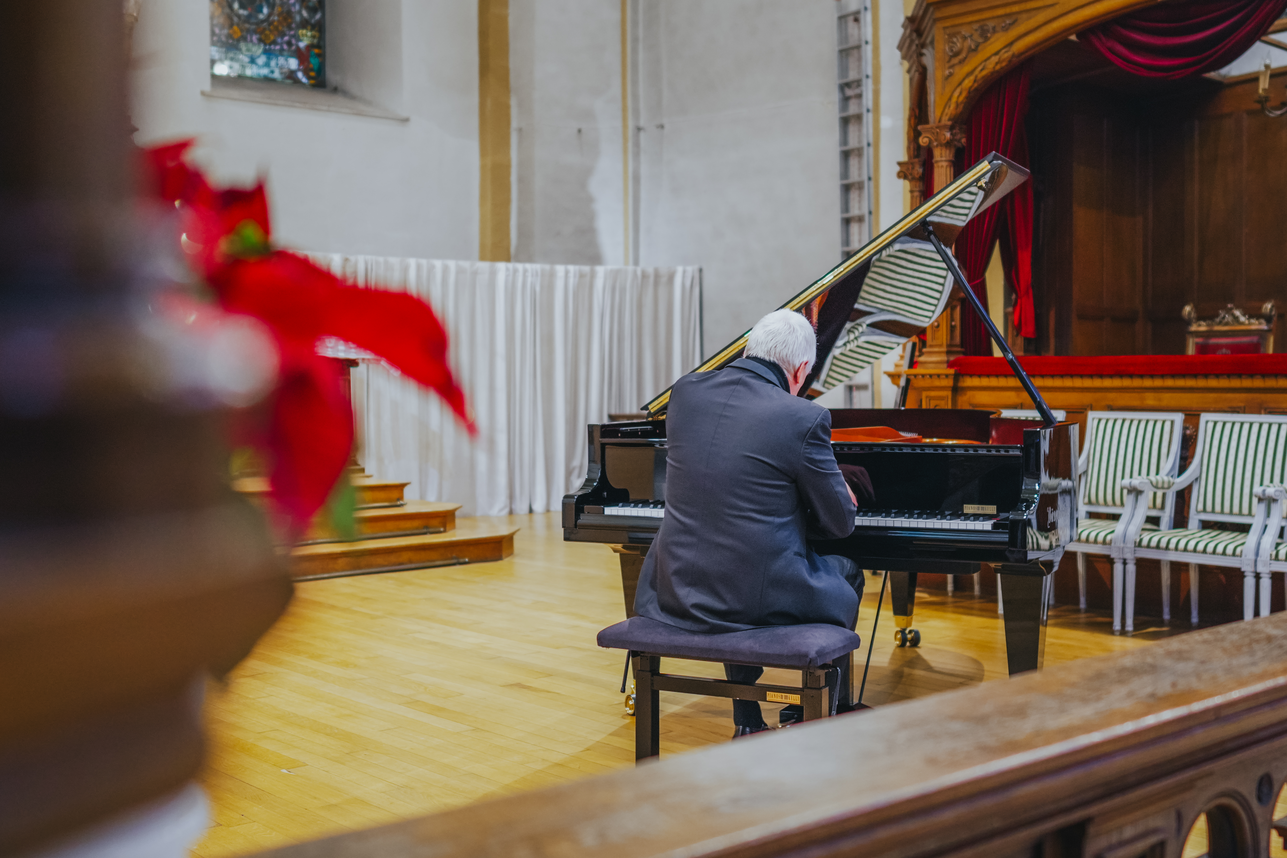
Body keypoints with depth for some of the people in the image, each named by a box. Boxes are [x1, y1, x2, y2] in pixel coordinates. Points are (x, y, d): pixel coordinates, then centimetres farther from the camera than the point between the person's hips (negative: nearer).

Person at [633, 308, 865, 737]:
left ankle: (748, 722, 38)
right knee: (847, 574, 26)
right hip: (757, 596, -5)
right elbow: (839, 523, -4)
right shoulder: (805, 418, -13)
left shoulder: (686, 391, 2)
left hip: (677, 590, 5)